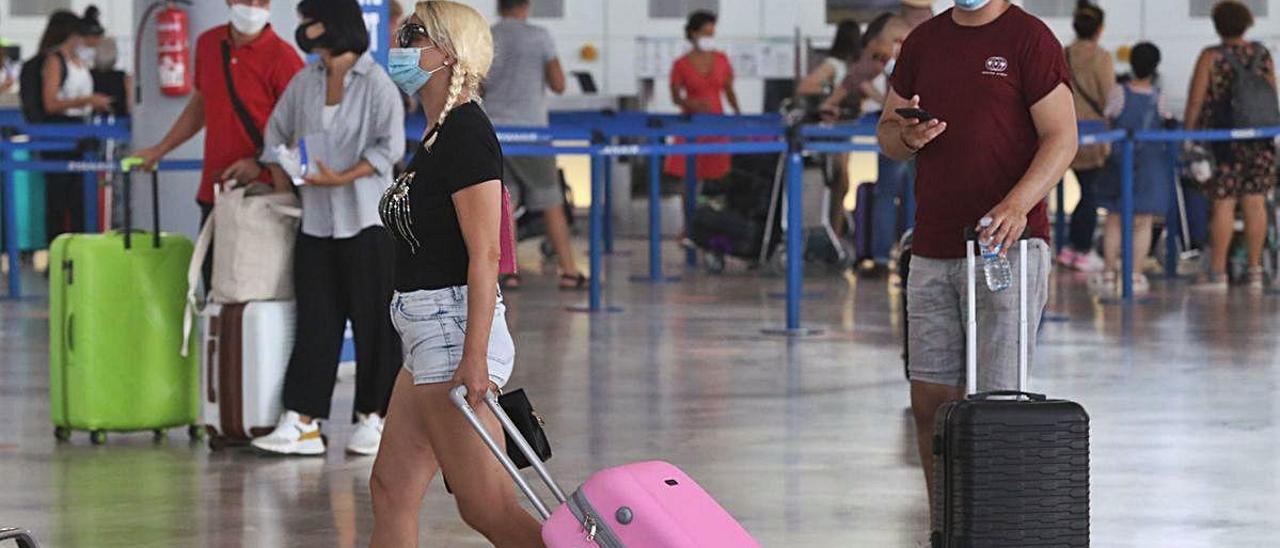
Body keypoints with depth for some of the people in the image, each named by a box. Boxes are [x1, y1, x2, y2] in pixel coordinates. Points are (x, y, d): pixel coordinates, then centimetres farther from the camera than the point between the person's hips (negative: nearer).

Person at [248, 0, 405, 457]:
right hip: (316, 219, 5)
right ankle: (301, 423, 1)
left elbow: (390, 146, -12)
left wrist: (343, 178, -20)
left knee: (372, 320, 0)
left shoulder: (376, 83, -7)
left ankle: (372, 417, 9)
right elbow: (278, 134, 18)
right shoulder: (305, 82, 9)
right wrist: (280, 185, 8)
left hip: (366, 218, -5)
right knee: (314, 322, 3)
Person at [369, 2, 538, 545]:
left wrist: (474, 357, -25)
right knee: (392, 489, 11)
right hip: (430, 337, 11)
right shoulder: (437, 135, 16)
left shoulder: (466, 133, -15)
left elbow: (485, 254, -20)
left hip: (455, 331, -11)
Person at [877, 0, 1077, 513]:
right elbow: (887, 133, 19)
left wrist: (1018, 204, -27)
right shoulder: (923, 41, 14)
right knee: (930, 402, 6)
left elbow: (1061, 138, -11)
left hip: (1007, 244, -6)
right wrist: (907, 136, -6)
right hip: (932, 251, 6)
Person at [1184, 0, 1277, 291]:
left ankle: (1217, 272, -3)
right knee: (1255, 202, 6)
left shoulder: (1211, 57, -7)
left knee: (1223, 203, -3)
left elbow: (1195, 101, -7)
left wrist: (1188, 133, 2)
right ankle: (1255, 270, 9)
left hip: (1223, 140, -4)